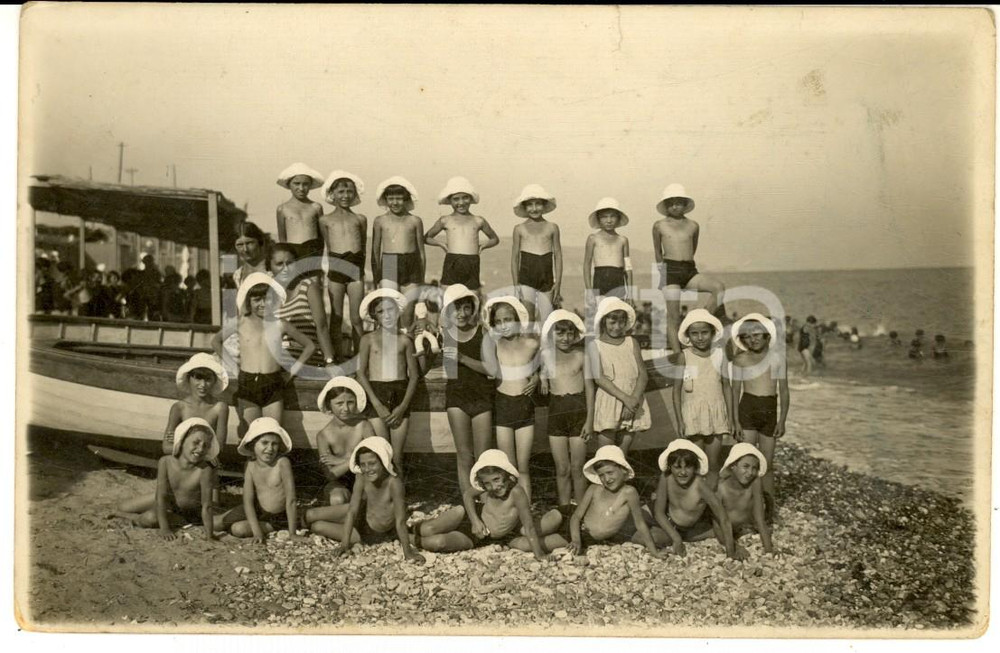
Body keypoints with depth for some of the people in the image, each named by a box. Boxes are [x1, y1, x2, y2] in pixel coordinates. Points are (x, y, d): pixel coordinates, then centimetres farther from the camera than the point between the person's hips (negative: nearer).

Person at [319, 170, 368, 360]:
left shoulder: (360, 219, 8)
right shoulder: (325, 220, 5)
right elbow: (328, 246, 10)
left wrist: (359, 266, 11)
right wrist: (331, 264, 5)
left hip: (356, 267, 1)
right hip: (335, 267, 0)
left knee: (356, 318, 4)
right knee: (336, 317, 6)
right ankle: (338, 356, 15)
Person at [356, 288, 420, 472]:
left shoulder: (405, 340, 10)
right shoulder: (368, 339, 7)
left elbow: (414, 375, 7)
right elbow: (361, 374, 1)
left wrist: (403, 406, -5)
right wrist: (378, 404, -9)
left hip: (401, 394, 2)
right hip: (376, 395, -1)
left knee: (397, 458, -2)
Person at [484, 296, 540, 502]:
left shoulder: (531, 344, -5)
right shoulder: (493, 346, -5)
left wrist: (536, 379, -1)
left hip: (525, 406, 0)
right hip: (502, 405, 0)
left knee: (523, 467, 5)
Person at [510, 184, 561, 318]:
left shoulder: (552, 228, 8)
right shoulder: (520, 229, 6)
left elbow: (558, 255, 8)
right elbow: (514, 257, 8)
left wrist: (558, 282, 2)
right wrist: (515, 284, 2)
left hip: (547, 278, 1)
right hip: (526, 278, -1)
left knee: (545, 320, 3)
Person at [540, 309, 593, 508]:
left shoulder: (581, 356, -1)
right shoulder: (545, 356, 3)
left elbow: (589, 388, 1)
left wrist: (590, 419, -2)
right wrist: (541, 379, -10)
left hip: (578, 411, -1)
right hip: (556, 412, 1)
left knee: (577, 468, 6)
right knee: (562, 469, 7)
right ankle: (564, 509, 19)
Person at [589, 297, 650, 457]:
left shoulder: (631, 342, 9)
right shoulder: (596, 345, 1)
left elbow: (643, 374, 2)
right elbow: (599, 378, -9)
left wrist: (634, 399, -15)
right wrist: (625, 398, -19)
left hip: (632, 405, 3)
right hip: (608, 405, -3)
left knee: (622, 455, 8)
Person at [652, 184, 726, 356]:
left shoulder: (693, 226, 11)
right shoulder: (660, 226, 6)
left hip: (690, 270, 3)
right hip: (670, 270, -3)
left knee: (719, 286, -22)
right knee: (673, 315, -6)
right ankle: (677, 354, -3)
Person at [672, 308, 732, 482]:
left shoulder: (720, 354, 2)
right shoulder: (684, 357, -4)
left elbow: (727, 386, 6)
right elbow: (677, 389, -2)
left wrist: (731, 417, 5)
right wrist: (679, 420, -6)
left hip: (716, 413, 2)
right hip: (692, 414, -2)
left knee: (713, 464, 5)